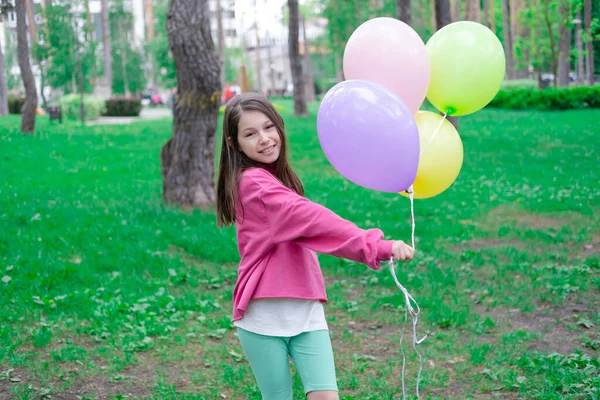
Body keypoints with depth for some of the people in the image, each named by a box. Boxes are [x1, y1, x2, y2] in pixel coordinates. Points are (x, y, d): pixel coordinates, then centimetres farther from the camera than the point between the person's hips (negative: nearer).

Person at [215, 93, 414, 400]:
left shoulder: (271, 179, 16)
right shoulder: (254, 183, -13)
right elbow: (313, 220, -23)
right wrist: (377, 247, -30)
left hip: (306, 313, 7)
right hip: (264, 317, -7)